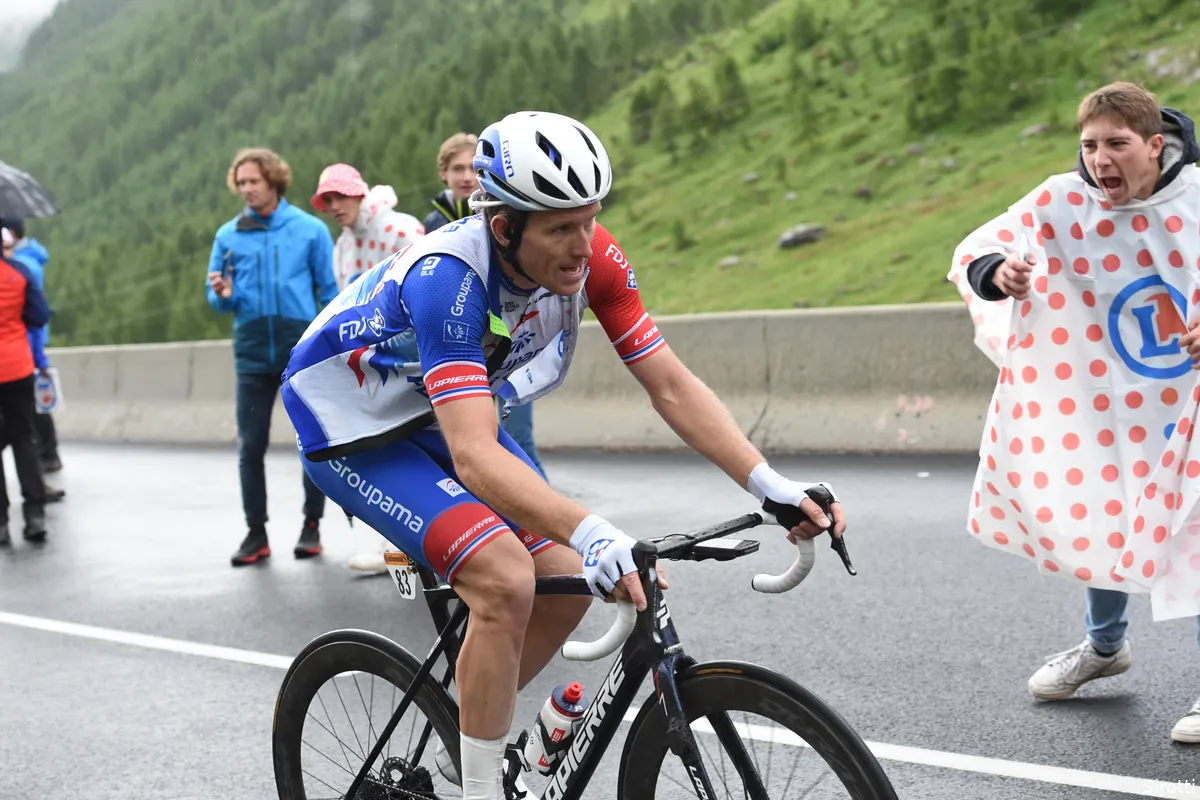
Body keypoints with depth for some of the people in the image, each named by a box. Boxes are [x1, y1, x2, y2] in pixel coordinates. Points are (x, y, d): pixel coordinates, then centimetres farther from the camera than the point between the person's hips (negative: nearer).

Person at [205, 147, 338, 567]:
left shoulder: (310, 229, 0)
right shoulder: (228, 235, 6)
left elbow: (331, 292, 2)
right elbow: (219, 300, 11)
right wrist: (223, 295, -13)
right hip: (253, 354, 2)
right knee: (251, 445, 2)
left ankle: (312, 525, 16)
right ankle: (256, 532, 11)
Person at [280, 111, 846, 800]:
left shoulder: (591, 258, -19)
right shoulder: (449, 277, -38)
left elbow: (672, 386, -17)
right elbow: (475, 459, -46)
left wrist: (772, 485, -28)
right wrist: (593, 534, -59)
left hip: (442, 414, 7)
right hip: (353, 430, -7)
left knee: (567, 587, -2)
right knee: (506, 580, -27)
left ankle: (460, 734, 22)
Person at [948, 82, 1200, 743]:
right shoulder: (1064, 201, -13)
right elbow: (973, 253, -13)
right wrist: (997, 273, -36)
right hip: (1110, 403, 3)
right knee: (1100, 515, 17)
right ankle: (1105, 644, 44)